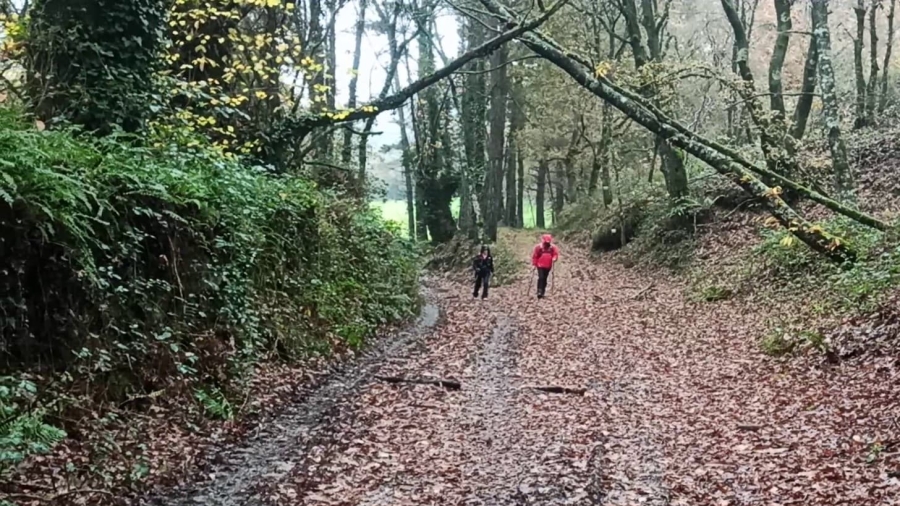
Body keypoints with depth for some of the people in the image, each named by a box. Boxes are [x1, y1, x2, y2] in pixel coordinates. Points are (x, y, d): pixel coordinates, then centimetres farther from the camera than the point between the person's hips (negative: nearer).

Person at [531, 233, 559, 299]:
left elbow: (556, 254, 6)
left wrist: (554, 259, -16)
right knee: (541, 278, -15)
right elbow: (534, 256, -2)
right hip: (540, 265, -3)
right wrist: (534, 264, -4)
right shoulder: (538, 247, -7)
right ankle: (539, 292, -15)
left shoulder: (553, 247, -1)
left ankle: (542, 293, 17)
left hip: (548, 266, 3)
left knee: (545, 279, 9)